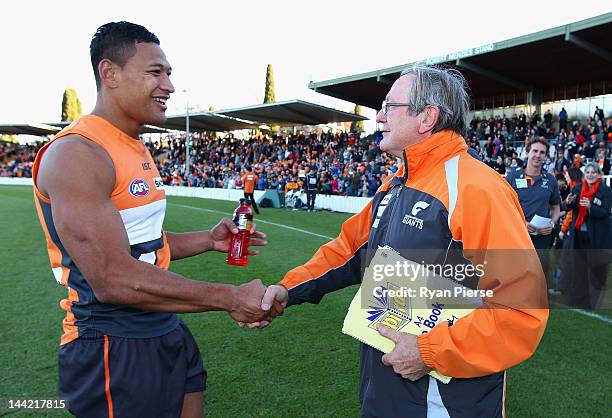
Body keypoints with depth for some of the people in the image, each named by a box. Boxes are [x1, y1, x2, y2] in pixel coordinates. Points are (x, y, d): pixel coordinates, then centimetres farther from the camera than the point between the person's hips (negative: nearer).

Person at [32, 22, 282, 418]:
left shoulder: (138, 151, 10)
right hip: (113, 351, -8)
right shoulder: (77, 154, -20)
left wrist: (208, 240, 2)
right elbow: (113, 279, -27)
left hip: (169, 333, 9)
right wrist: (232, 298, -24)